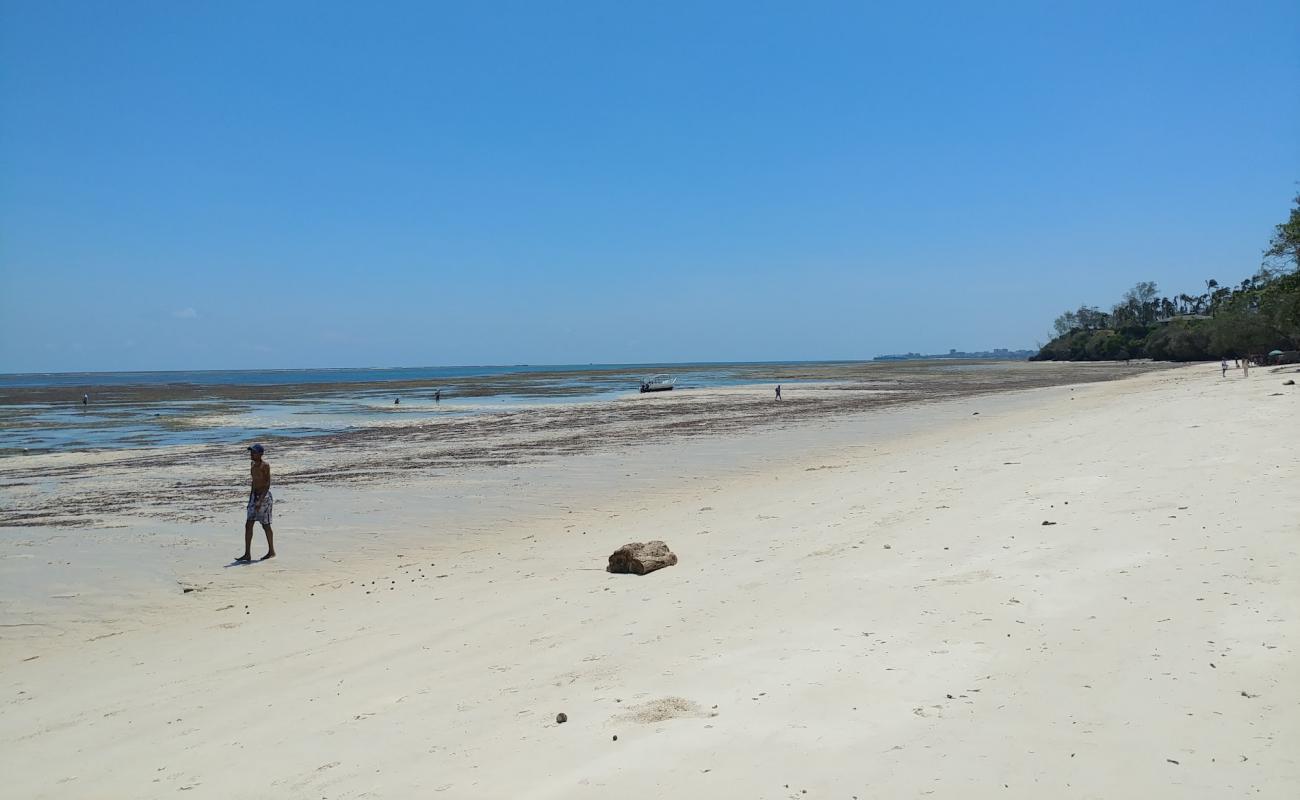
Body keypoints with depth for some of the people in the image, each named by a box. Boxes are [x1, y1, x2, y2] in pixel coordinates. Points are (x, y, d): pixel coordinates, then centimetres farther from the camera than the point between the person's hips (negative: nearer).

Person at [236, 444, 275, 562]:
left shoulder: (265, 466, -13)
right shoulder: (254, 465, 11)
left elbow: (268, 484, -18)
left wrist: (261, 500, -24)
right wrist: (251, 497, 20)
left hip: (264, 496, -8)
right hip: (254, 495, 8)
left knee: (265, 525, 2)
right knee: (248, 525, 0)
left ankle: (271, 551, 16)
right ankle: (247, 554, 0)